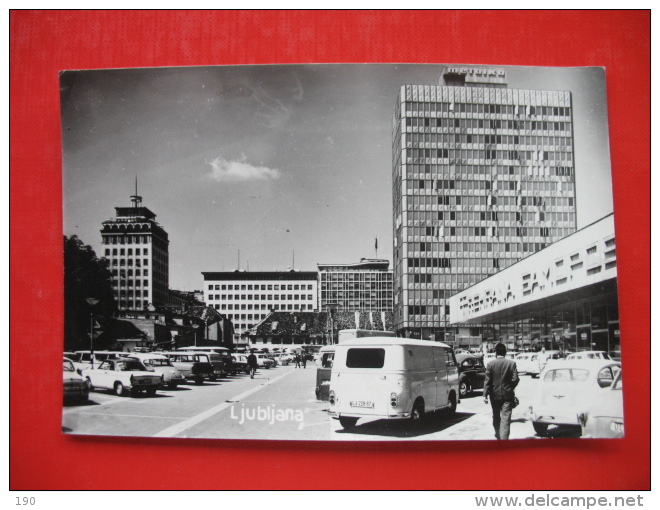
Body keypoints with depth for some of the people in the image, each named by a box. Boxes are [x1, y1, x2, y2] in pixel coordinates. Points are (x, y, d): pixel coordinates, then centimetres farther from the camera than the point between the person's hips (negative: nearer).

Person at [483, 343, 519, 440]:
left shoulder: (490, 364, -6)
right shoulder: (512, 363, -6)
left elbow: (487, 380, -9)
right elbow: (515, 379, -6)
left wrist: (485, 395, -6)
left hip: (495, 395, 1)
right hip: (507, 395, -1)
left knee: (496, 416, 20)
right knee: (505, 419, -2)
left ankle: (498, 435, 36)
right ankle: (504, 438, -11)